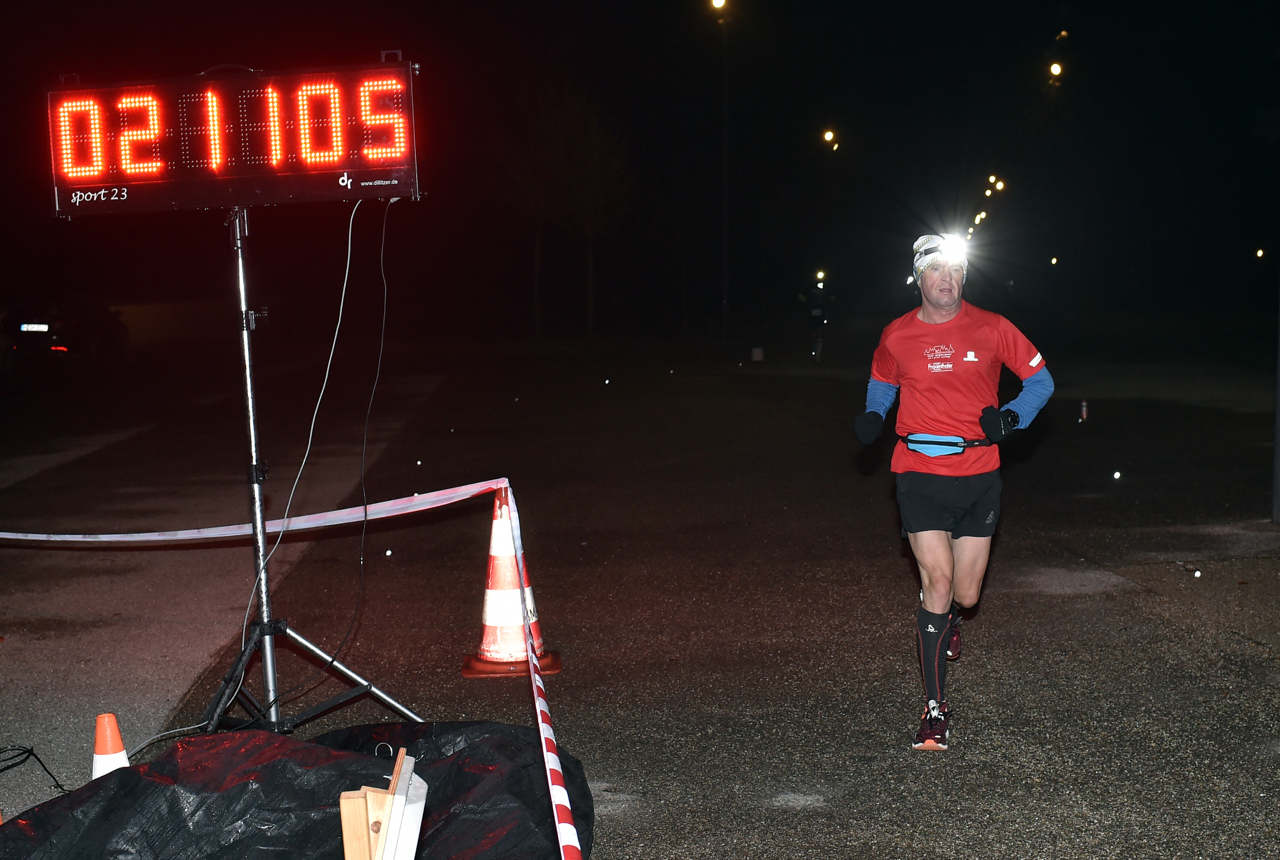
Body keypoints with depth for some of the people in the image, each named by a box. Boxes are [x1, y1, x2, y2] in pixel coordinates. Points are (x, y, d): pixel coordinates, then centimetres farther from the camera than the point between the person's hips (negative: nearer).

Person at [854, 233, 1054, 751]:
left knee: (965, 593, 6)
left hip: (979, 475, 1)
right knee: (937, 579, -13)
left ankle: (947, 618, 48)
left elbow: (1040, 380, 9)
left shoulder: (991, 329, 1)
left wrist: (1011, 416, -9)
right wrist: (873, 416, 2)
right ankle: (935, 709, -2)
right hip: (920, 473, -1)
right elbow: (881, 383, 22)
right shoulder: (897, 336, 3)